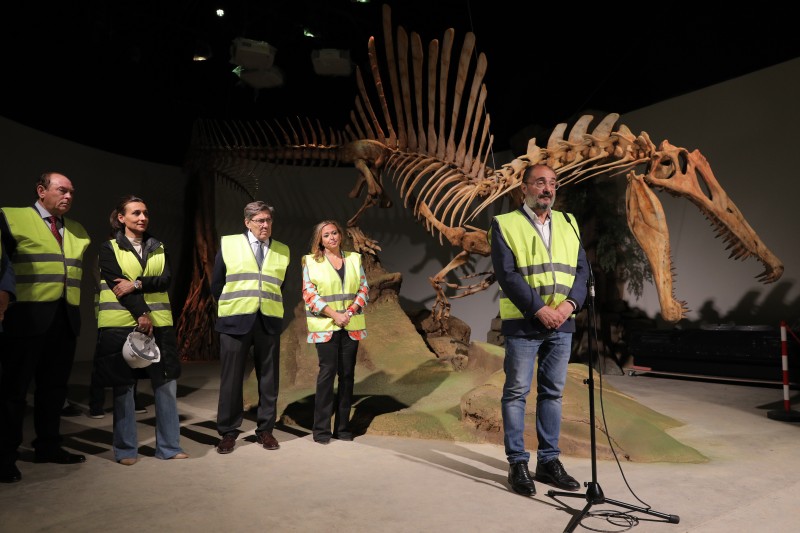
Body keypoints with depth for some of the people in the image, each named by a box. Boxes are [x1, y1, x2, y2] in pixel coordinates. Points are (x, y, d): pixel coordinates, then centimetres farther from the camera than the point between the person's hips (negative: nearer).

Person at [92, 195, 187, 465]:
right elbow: (117, 284, -8)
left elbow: (166, 279, 0)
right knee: (123, 387, 3)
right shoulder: (109, 248, 4)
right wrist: (141, 314, -17)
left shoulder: (159, 248, 14)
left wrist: (136, 284, -16)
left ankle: (169, 446, 12)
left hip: (159, 324, 3)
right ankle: (125, 449, 15)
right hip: (121, 324, -3)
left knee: (166, 384, 2)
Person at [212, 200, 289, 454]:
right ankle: (228, 432, 16)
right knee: (231, 378, 3)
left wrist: (271, 307, 8)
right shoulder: (228, 244, 4)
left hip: (269, 322, 2)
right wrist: (230, 309, 9)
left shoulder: (282, 251, 10)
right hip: (236, 321, -2)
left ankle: (265, 430, 19)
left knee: (268, 378, 6)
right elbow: (217, 284, 9)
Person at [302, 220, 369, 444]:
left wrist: (350, 311, -8)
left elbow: (364, 289, 8)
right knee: (328, 371, -6)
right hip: (325, 325, -3)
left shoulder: (354, 258, 10)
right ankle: (321, 429, 5)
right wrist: (334, 314, -13)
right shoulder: (311, 261, 1)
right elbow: (309, 293, -5)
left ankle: (343, 427, 15)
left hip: (351, 325, 3)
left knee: (347, 373, 5)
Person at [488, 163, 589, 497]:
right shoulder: (504, 224, -2)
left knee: (552, 392, 12)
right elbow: (507, 274, -11)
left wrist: (569, 304, -10)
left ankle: (549, 461, 24)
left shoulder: (568, 223, 13)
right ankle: (517, 463, 14)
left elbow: (582, 269, 7)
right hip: (523, 323, -5)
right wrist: (540, 309, -17)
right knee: (516, 392, 2)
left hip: (562, 323, 5)